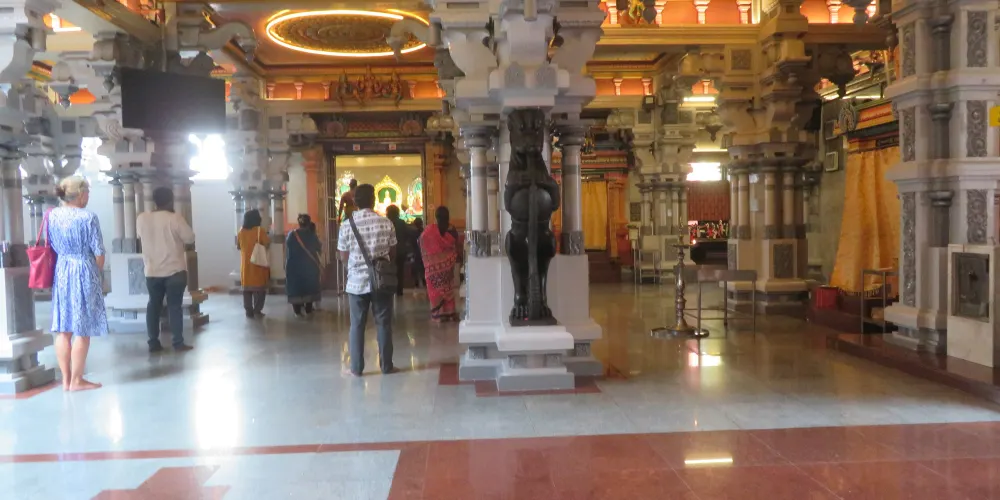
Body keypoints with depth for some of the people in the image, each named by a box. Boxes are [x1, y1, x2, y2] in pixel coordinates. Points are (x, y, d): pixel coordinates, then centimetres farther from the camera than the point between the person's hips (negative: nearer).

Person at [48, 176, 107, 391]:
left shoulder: (52, 216, 4)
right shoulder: (88, 218, -12)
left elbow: (50, 246, 10)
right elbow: (98, 252, -9)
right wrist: (98, 275, 6)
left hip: (61, 273, 6)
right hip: (84, 273, -6)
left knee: (63, 329, 10)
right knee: (82, 331, 1)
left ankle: (66, 379, 16)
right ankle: (77, 380, 5)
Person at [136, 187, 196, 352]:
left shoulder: (141, 218, 0)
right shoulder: (175, 218, -13)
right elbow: (190, 239, -7)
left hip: (152, 271, 4)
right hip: (175, 270, -4)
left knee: (154, 305, 11)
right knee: (174, 306, 1)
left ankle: (153, 343, 12)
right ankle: (178, 343, 1)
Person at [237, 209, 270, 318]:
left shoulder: (241, 232, 3)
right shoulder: (260, 230, -11)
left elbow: (238, 246, 13)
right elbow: (267, 244, -14)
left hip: (246, 265, 4)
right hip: (258, 264, -4)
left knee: (247, 288, 10)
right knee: (259, 288, 3)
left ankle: (249, 311, 9)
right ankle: (257, 311, 0)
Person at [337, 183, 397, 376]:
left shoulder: (346, 226, -6)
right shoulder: (386, 223, -6)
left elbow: (343, 256, 1)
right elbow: (393, 253, 1)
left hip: (356, 282, 0)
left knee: (357, 325, 9)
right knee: (384, 323, 9)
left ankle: (357, 367, 13)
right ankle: (386, 365, 15)